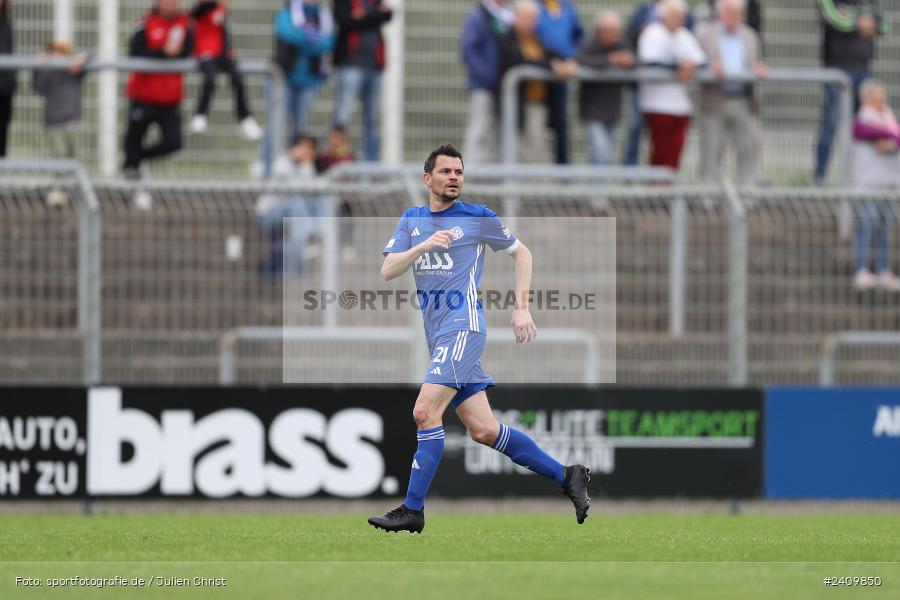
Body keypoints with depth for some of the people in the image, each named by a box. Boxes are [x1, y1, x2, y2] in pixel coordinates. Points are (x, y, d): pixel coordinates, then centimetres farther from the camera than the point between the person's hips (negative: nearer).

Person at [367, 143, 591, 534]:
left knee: (425, 412, -18)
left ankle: (412, 511, -14)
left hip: (463, 327, -6)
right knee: (484, 431, 3)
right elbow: (387, 271, 2)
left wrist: (522, 309, 4)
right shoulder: (412, 220, 13)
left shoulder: (478, 218, 1)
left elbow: (521, 253, 12)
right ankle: (567, 477, 12)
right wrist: (424, 246, -14)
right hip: (437, 336, 6)